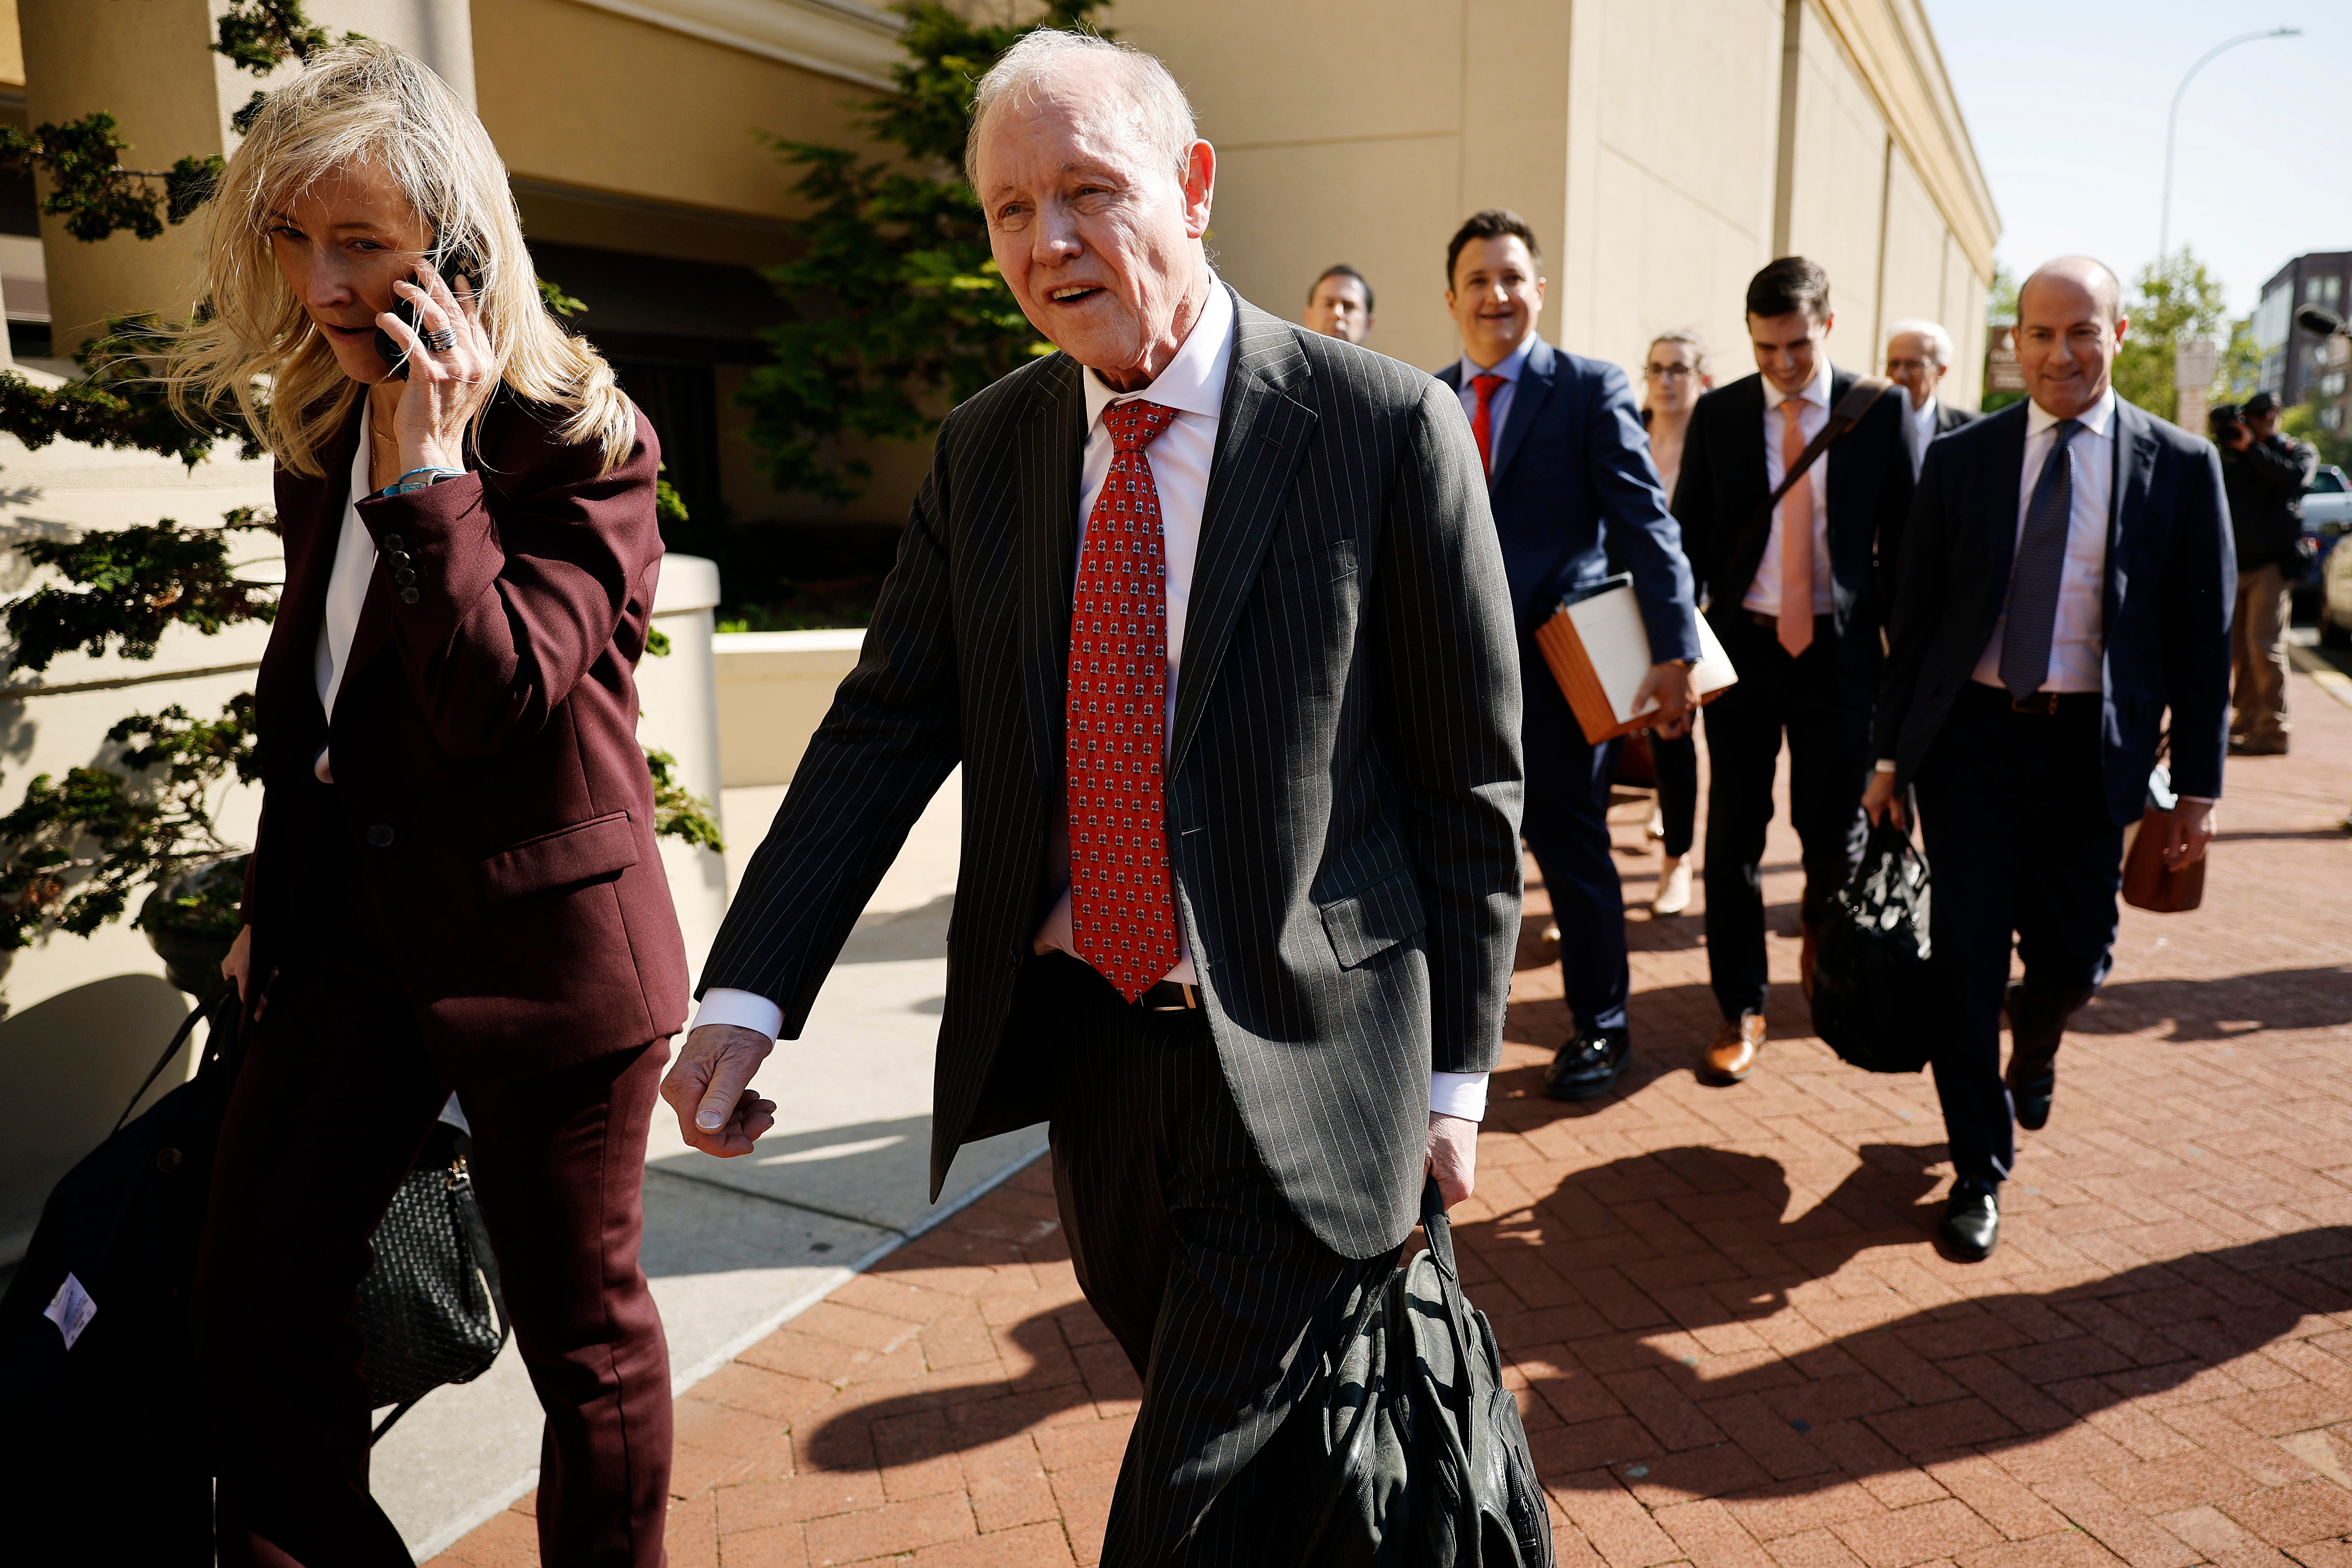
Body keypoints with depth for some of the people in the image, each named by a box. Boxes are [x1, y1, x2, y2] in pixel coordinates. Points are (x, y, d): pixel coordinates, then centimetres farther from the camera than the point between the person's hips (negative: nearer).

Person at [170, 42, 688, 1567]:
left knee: (581, 1327, 8)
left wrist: (428, 467, -24)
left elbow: (496, 700, -23)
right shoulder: (320, 424, 9)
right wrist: (275, 899, 22)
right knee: (251, 1302, 11)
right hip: (352, 925, 7)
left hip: (541, 942, -6)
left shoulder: (582, 445, -13)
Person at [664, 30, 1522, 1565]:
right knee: (1181, 1369, 25)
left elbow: (1471, 775, -8)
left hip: (1303, 1056, -5)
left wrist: (1455, 1075, -5)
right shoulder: (987, 447, 3)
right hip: (1085, 1035, 5)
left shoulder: (1386, 425, -12)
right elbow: (887, 727, 2)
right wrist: (748, 992, -7)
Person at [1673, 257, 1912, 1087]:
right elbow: (1688, 536, 6)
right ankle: (1740, 1010, 15)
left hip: (1838, 645, -1)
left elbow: (1904, 541, 4)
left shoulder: (1880, 413, 1)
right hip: (1742, 643, 1)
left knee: (1835, 826, 6)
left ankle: (1822, 947, 39)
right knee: (1734, 832, 3)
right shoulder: (1717, 414, 3)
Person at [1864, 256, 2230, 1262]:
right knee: (1964, 964, -2)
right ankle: (1980, 1173, 15)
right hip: (1970, 737, 0)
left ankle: (2034, 1038, 45)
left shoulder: (2179, 467, 2)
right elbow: (1917, 616, 6)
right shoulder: (1960, 460, 4)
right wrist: (1891, 755, 4)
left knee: (2075, 957, 7)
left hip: (2089, 752, 0)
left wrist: (2198, 786, 1)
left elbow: (2203, 637, 4)